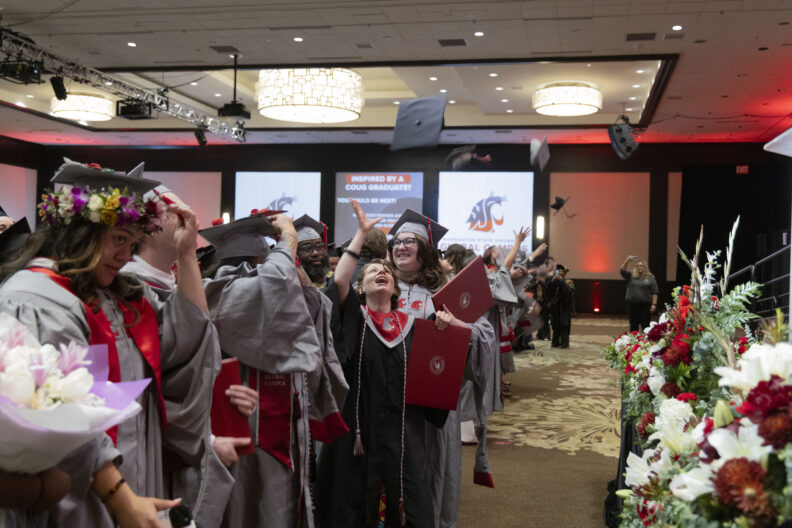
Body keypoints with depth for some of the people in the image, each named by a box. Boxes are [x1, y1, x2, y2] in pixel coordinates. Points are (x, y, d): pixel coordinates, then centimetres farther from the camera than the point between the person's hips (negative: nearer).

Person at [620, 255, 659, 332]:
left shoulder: (650, 277, 4)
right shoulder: (631, 275, 9)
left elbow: (655, 292, 1)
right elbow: (622, 270, -6)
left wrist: (654, 304, -6)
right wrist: (627, 261, -18)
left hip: (645, 305, -2)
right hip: (632, 304, 2)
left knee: (645, 325, -2)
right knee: (633, 325, 9)